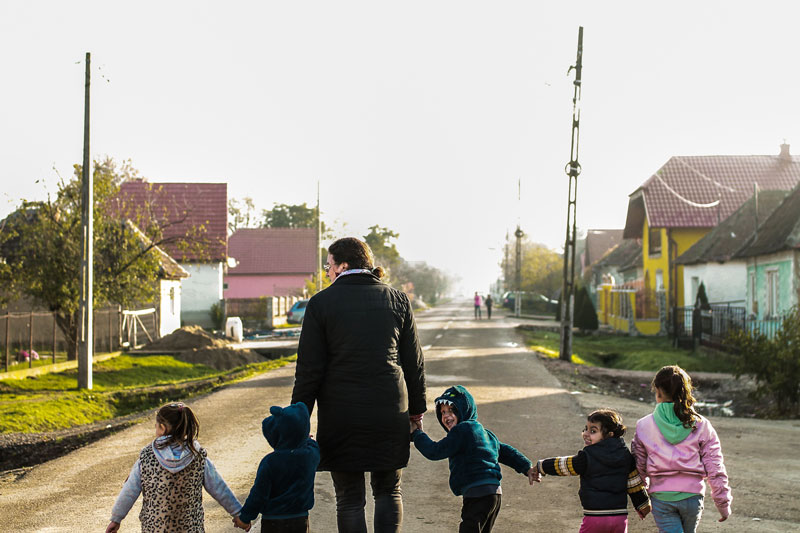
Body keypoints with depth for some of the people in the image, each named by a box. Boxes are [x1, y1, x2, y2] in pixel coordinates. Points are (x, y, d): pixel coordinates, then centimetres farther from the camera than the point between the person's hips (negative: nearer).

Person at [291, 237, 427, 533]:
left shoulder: (321, 303, -4)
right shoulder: (398, 300, 5)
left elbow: (309, 369, -5)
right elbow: (414, 362, 8)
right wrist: (417, 408, 17)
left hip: (341, 415, -2)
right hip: (390, 411, 2)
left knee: (349, 498, 8)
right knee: (388, 490, 16)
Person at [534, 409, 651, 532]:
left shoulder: (587, 457, -10)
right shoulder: (625, 455, 6)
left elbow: (561, 466, 1)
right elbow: (634, 483, 13)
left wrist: (540, 467, 18)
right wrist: (642, 504, 28)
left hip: (595, 516, -5)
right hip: (620, 516, 5)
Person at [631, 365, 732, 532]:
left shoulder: (644, 426, -2)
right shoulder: (701, 425, -2)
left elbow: (639, 467, 4)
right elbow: (715, 469, -2)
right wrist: (723, 505, 6)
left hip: (661, 497, -2)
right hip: (692, 495, 2)